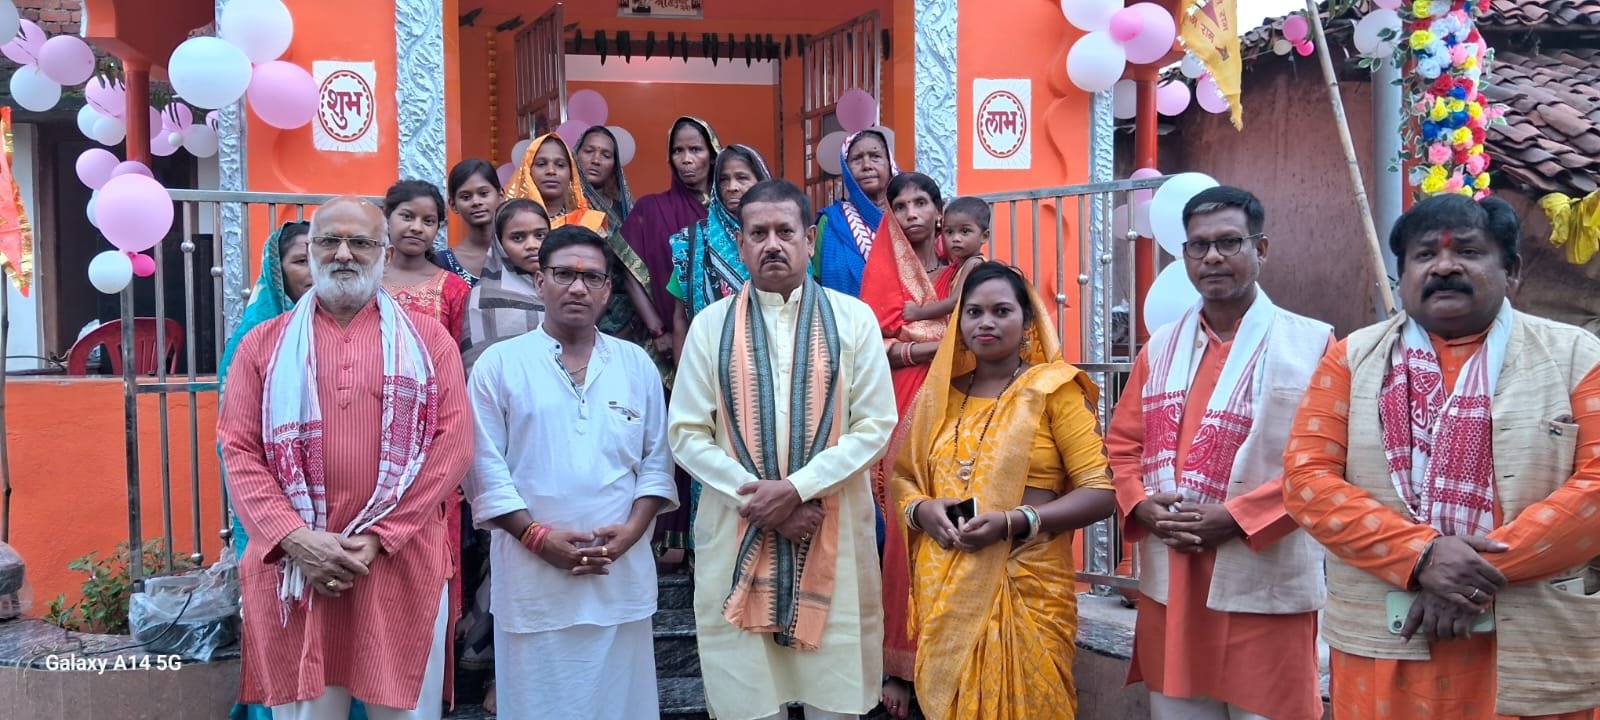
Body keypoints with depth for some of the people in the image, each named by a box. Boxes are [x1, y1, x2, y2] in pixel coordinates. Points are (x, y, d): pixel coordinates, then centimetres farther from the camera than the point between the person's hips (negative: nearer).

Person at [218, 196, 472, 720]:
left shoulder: (428, 340, 7)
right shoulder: (264, 344, 10)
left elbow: (453, 443, -2)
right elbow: (239, 449, 3)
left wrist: (380, 537, -11)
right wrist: (296, 538, -12)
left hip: (402, 565, 0)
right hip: (293, 566, 1)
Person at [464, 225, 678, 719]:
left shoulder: (637, 364, 10)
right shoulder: (500, 364, 0)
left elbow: (656, 459, 9)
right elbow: (485, 466, -4)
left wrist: (632, 529, -6)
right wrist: (536, 535, -13)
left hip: (622, 574, 3)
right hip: (533, 574, -2)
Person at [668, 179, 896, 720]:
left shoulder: (853, 319, 2)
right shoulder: (712, 325, 4)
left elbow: (875, 425, -2)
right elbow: (687, 434, 1)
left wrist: (797, 487, -13)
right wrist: (755, 495, -11)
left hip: (833, 531, 0)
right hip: (738, 529, 1)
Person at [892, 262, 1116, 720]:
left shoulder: (1053, 389, -4)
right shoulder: (940, 394, 11)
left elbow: (1101, 491, -10)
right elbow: (903, 478, 16)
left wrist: (1014, 522, -21)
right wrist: (921, 509, -7)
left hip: (1024, 589, -4)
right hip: (943, 591, 4)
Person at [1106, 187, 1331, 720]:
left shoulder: (1310, 344, -5)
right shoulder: (1160, 347, 11)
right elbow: (1122, 444, 13)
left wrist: (1234, 517, -17)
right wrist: (1142, 507, -6)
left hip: (1266, 587, -4)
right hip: (1169, 584, 5)